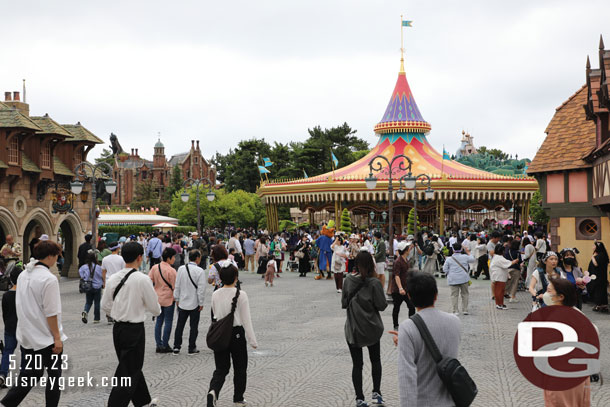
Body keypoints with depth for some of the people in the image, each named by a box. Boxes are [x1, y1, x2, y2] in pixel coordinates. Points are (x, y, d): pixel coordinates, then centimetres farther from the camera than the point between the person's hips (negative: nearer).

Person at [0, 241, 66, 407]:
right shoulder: (49, 279, -18)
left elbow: (20, 305, 14)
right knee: (54, 375, 8)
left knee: (29, 374, 13)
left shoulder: (23, 275, 7)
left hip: (26, 336, 7)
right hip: (45, 337, -7)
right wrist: (57, 337, -12)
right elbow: (51, 313, -18)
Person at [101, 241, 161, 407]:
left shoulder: (113, 278, 0)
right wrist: (157, 310, 13)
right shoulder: (142, 279, -17)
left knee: (133, 367, 23)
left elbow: (105, 305, 7)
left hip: (117, 328, 7)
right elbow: (155, 308, -10)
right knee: (128, 374, 1)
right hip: (135, 330, -7)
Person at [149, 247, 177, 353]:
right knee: (168, 322, 4)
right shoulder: (171, 270, -16)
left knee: (159, 321, 13)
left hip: (157, 298, 6)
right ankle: (165, 346, 6)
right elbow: (174, 287, -13)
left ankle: (158, 345, 14)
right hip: (168, 299, -6)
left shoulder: (155, 268, 0)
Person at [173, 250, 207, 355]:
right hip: (194, 303, -4)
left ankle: (176, 347, 16)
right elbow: (201, 288, -14)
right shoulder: (200, 271, -15)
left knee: (180, 325, 13)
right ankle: (192, 348, 12)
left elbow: (177, 286, 3)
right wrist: (201, 303, -5)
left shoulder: (181, 269, -3)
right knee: (194, 326, 7)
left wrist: (177, 299, 12)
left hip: (182, 303, 4)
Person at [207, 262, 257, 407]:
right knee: (240, 368, 16)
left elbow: (215, 316, 7)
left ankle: (213, 391, -17)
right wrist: (253, 340, -5)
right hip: (237, 333, -3)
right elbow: (246, 320, -11)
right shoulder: (241, 295, -13)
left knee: (221, 369, 9)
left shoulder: (215, 295, -1)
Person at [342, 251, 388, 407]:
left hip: (353, 328, 1)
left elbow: (344, 303, 1)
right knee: (375, 360, 20)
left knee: (357, 364, 9)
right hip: (372, 328, -1)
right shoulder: (374, 283, -15)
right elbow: (381, 305, -11)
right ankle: (376, 392, 16)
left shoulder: (349, 280, -6)